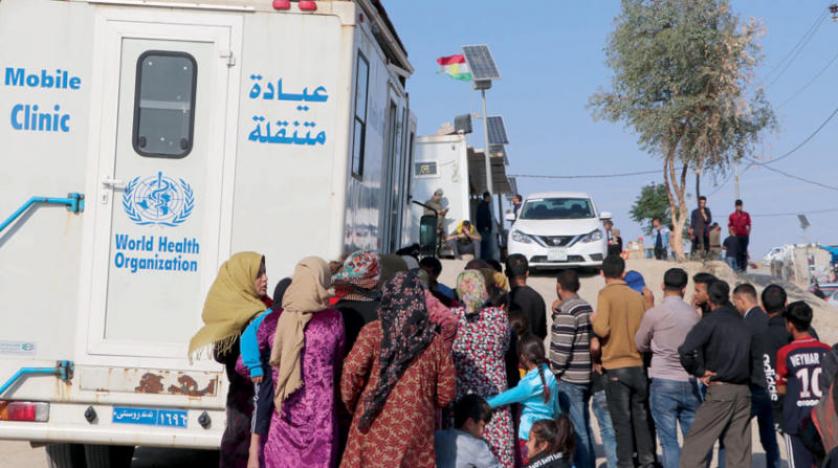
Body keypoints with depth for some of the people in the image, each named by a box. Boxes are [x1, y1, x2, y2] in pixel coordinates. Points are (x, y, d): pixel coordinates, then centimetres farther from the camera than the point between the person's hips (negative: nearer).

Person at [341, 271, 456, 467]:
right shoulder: (435, 340, 2)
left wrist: (351, 404, 6)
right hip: (416, 430, 2)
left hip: (374, 426, -1)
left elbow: (351, 371, -12)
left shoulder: (373, 331, -5)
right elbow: (446, 393, 5)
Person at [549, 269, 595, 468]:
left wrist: (553, 371, -9)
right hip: (586, 377, 9)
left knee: (576, 428, -4)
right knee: (584, 426, 17)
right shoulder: (586, 307, 12)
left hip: (569, 379, -9)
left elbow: (562, 347, -21)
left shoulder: (566, 311, -16)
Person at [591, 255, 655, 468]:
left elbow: (602, 329, -20)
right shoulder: (638, 297, 5)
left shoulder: (606, 295, -10)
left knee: (622, 420, 1)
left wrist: (593, 319, 0)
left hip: (616, 367, -4)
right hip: (639, 365, 4)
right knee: (641, 416, 14)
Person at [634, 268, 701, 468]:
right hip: (689, 382, 4)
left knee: (669, 441, 0)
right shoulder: (693, 314, 2)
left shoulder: (654, 314, -8)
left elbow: (640, 345, 6)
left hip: (663, 382, -4)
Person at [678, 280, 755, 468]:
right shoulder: (743, 324, 12)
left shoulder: (710, 321, -9)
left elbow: (686, 350, -22)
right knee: (739, 449, 9)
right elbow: (752, 357, 14)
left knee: (694, 446, 0)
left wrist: (699, 371, -9)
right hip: (743, 391, 6)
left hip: (718, 390, -6)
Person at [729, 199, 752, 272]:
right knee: (737, 252, -3)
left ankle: (744, 268, 7)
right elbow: (730, 227, 5)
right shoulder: (732, 216, 1)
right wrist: (733, 234, -5)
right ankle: (737, 267, 1)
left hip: (744, 236, 1)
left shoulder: (746, 215, 3)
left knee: (744, 252, 3)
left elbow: (749, 225, 7)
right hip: (736, 236, -1)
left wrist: (748, 234, 2)